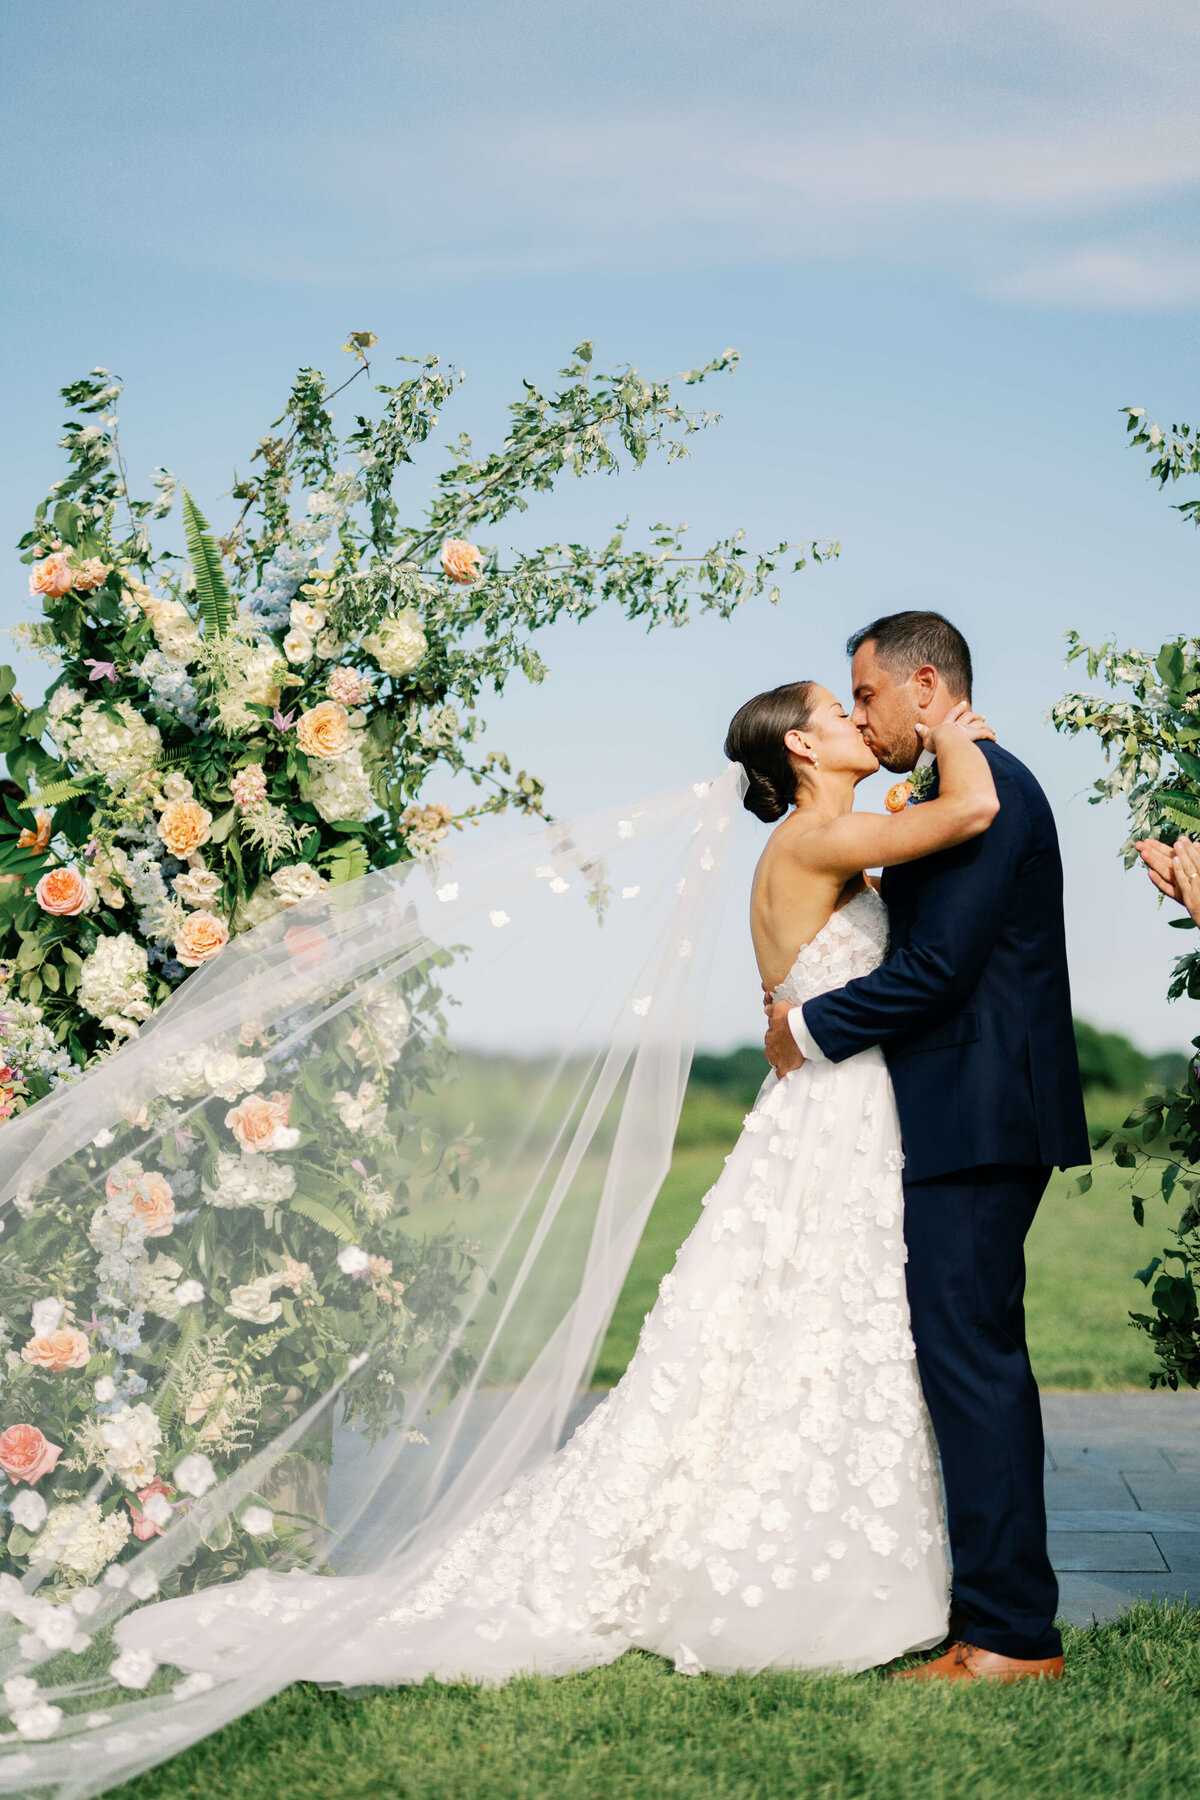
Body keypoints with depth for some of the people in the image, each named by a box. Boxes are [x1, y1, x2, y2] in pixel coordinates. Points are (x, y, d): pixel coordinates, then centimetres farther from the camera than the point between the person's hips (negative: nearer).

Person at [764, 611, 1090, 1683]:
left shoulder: (983, 786, -14)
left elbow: (938, 965, -20)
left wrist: (812, 1028, -9)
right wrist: (820, 1011, 11)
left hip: (976, 1121, -11)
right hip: (975, 1120, 11)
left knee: (971, 1360, -7)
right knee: (969, 1361, 14)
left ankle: (1014, 1634, -1)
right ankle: (995, 1602, 23)